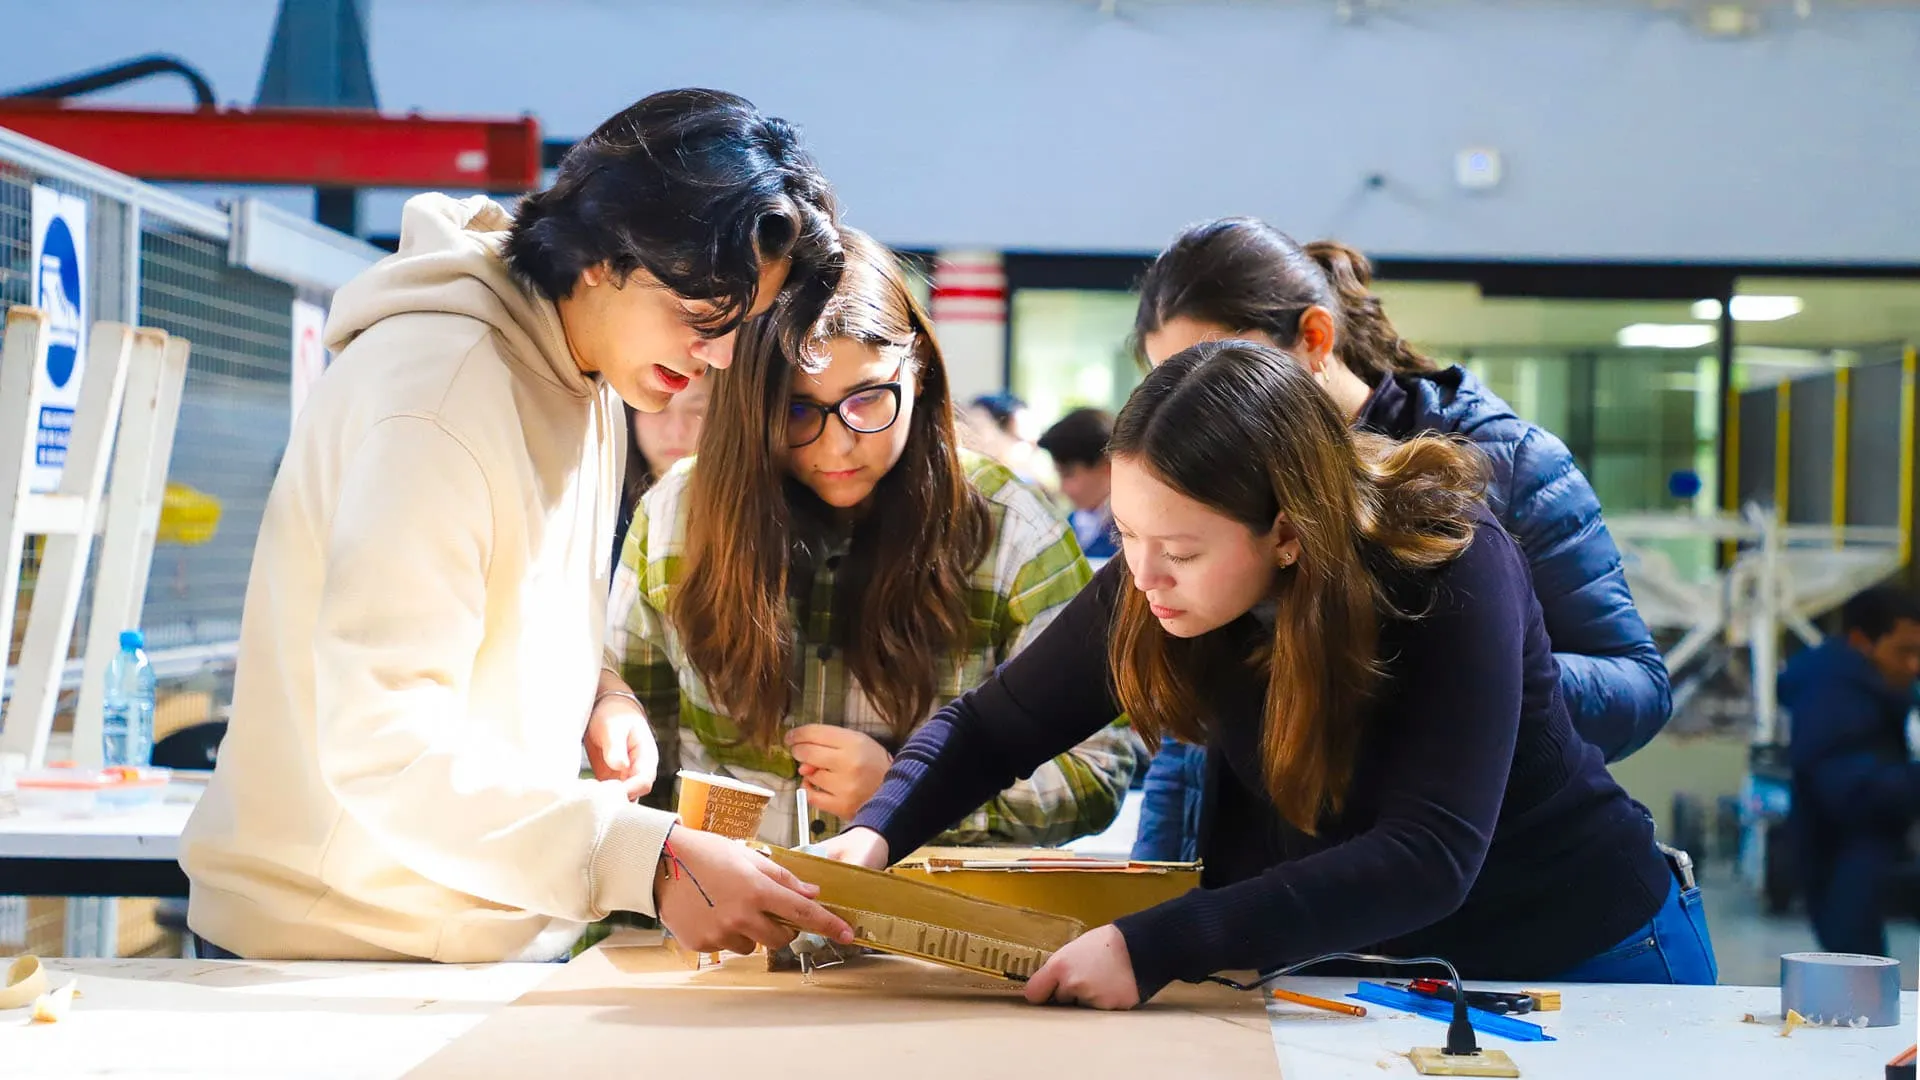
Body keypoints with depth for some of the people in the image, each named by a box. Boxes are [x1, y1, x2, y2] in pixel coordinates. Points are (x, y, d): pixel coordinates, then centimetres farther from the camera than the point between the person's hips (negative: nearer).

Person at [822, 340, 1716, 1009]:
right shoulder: (1153, 581, -16)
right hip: (1390, 968, 4)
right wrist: (874, 833, -24)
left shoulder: (1450, 566, -31)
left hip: (1587, 958, -4)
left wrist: (1156, 948, -45)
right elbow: (995, 724, -4)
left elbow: (1427, 857, -39)